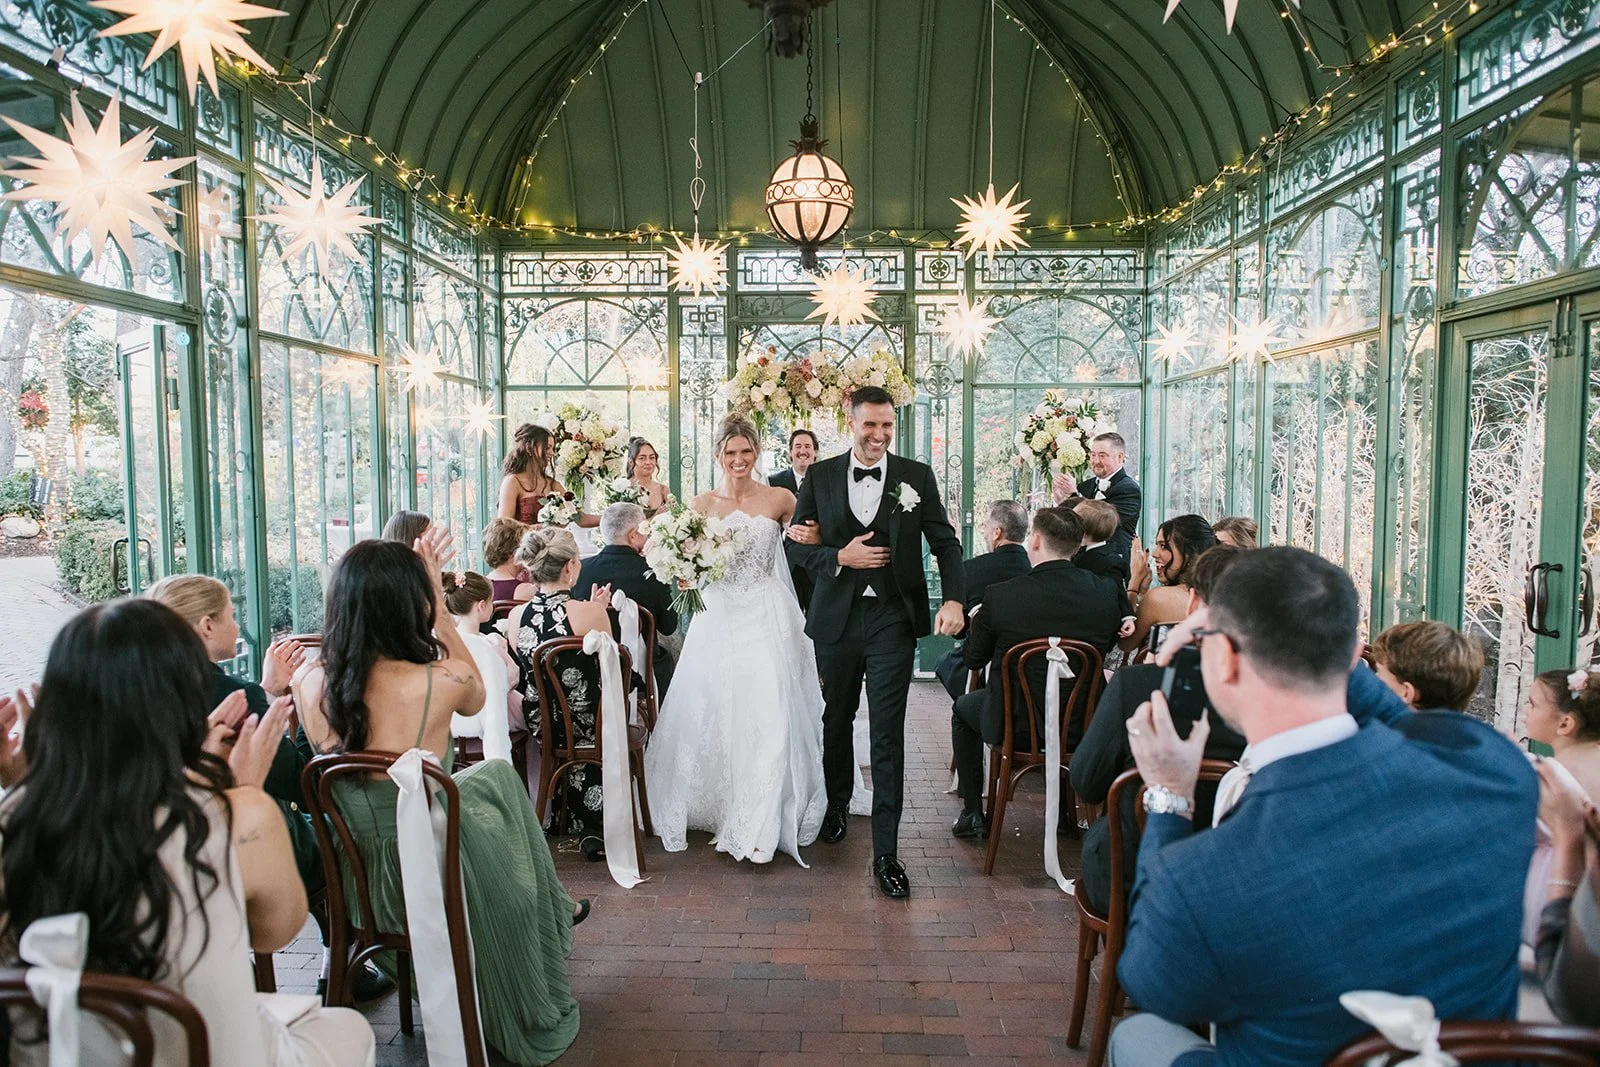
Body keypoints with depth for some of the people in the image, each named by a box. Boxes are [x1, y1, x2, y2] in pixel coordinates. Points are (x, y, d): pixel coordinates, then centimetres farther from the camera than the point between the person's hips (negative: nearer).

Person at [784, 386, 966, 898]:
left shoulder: (917, 477, 0)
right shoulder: (820, 477, 3)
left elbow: (945, 542, -1)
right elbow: (795, 545, 3)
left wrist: (954, 599, -17)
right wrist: (840, 557, -14)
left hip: (893, 621, -2)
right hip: (836, 620, 2)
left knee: (887, 735, -3)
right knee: (836, 720, 19)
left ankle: (886, 852, 5)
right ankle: (836, 807, 44)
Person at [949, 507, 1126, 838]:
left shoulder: (1001, 596, -20)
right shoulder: (1106, 591, -11)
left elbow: (973, 659, -6)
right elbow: (1108, 646, 8)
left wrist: (978, 622, 12)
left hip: (1016, 725, -3)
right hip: (1082, 726, 3)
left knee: (964, 707, 29)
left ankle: (972, 813, 30)